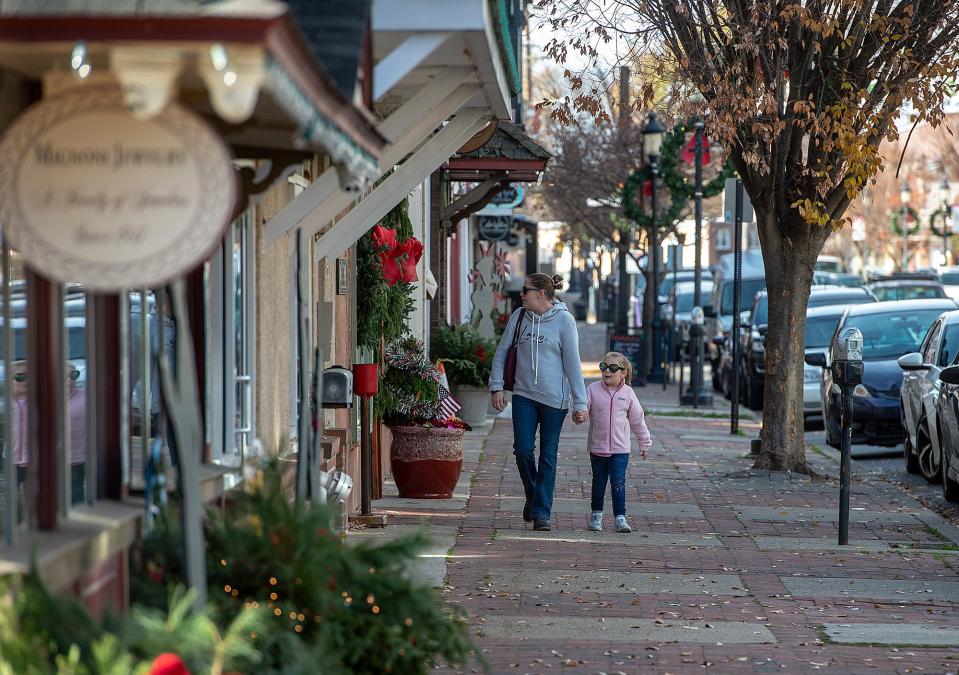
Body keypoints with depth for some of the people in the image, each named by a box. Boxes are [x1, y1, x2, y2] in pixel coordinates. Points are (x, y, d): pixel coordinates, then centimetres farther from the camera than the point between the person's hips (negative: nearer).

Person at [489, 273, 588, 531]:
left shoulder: (564, 320, -7)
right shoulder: (519, 316, 4)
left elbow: (572, 363, -6)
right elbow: (502, 351, 12)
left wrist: (579, 403, -7)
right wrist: (496, 386, 4)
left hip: (554, 398, -3)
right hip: (524, 395, 3)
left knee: (548, 455, 2)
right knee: (523, 450, -4)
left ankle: (542, 512, 8)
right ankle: (533, 497, 21)